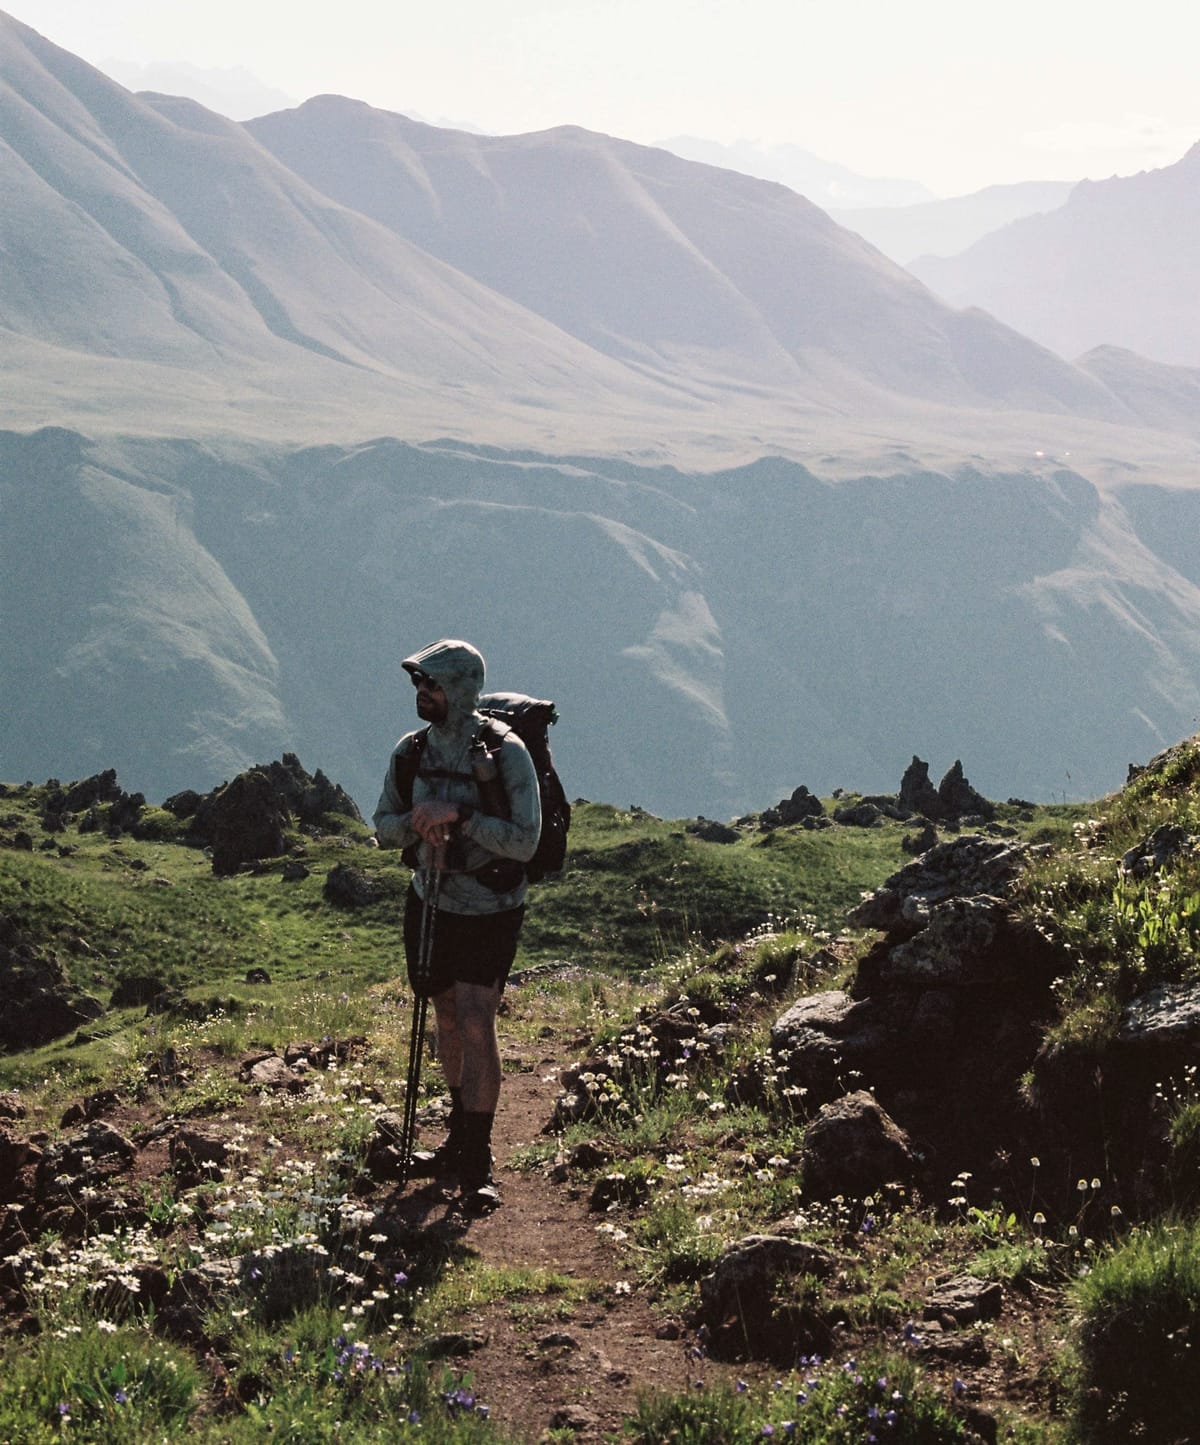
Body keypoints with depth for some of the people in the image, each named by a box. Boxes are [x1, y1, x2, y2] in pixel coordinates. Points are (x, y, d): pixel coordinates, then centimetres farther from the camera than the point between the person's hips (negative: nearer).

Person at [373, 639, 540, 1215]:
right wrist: (416, 821, -18)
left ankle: (477, 1168, -11)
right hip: (431, 903, 5)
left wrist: (459, 816, -30)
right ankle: (461, 1140, 32)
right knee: (448, 1021, 15)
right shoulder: (410, 751, -2)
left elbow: (525, 841, -20)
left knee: (475, 1021, -15)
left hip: (490, 912, -5)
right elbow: (383, 828, 5)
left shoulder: (504, 753, -17)